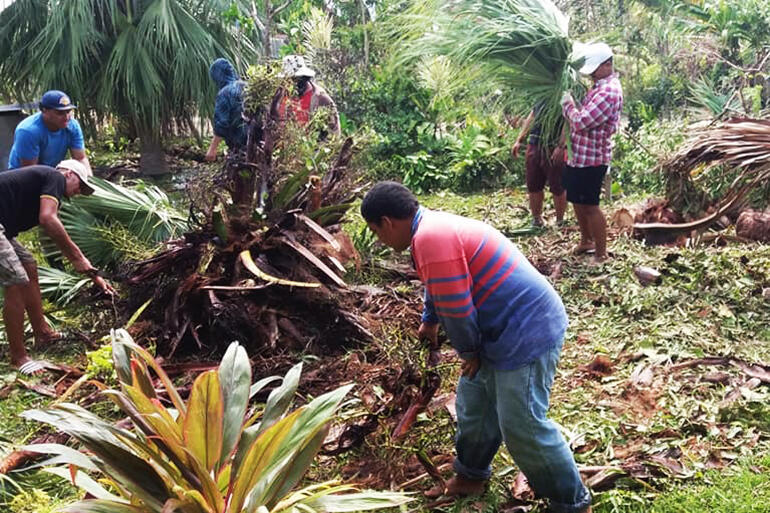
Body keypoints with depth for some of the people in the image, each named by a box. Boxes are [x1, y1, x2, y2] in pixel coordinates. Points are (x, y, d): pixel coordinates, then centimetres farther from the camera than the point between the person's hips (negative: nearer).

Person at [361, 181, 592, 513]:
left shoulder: (430, 238, -23)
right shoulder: (435, 227, 12)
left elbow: (455, 307, -22)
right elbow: (442, 288, 32)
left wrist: (468, 350, -3)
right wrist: (428, 321, 47)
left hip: (527, 332, -11)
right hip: (506, 328, 11)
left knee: (522, 426, -5)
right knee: (474, 402, 20)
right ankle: (471, 476, 39)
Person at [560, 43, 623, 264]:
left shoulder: (609, 91, -21)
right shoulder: (600, 86, 13)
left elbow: (581, 121, -26)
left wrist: (568, 104, -10)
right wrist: (571, 105, 0)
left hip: (592, 158, -10)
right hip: (579, 155, 10)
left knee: (590, 205, -1)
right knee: (577, 200, 20)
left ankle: (601, 253, 11)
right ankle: (586, 240, 38)